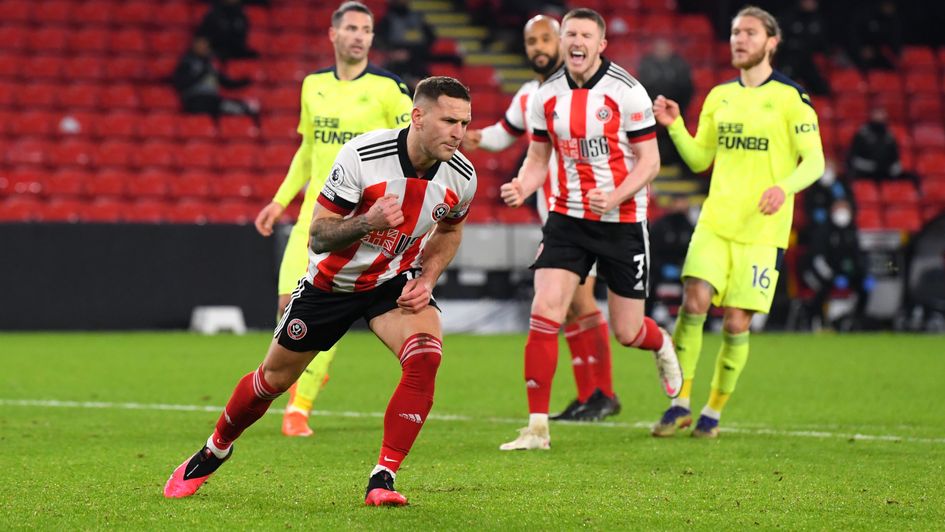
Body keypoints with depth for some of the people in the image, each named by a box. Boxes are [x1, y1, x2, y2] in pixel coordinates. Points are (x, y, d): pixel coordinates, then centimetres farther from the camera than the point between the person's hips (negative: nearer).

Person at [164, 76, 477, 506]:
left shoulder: (462, 176, -16)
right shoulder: (362, 155, -29)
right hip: (332, 280, -2)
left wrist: (426, 278, -8)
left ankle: (382, 479, -19)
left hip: (394, 282, 2)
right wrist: (367, 221, -42)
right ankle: (213, 451, 39)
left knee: (425, 355, -28)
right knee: (274, 379, 10)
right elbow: (318, 233, -23)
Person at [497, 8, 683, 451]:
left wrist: (614, 198, -24)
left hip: (622, 222, -3)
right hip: (567, 219, 3)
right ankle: (537, 427, -10)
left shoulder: (627, 92, -11)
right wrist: (522, 187, -11)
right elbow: (538, 157, 11)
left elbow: (649, 161, -8)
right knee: (544, 312, -15)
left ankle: (662, 346, 43)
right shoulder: (546, 96, 1)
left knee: (627, 333, 3)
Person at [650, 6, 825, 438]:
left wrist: (785, 187, -23)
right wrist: (674, 126, 1)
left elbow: (814, 161, -4)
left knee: (736, 323, -3)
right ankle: (680, 403, -4)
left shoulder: (791, 97, -2)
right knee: (694, 302, -14)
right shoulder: (719, 97, 13)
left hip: (763, 229, -3)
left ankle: (714, 411, 14)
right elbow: (700, 159, 17)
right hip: (715, 221, 3)